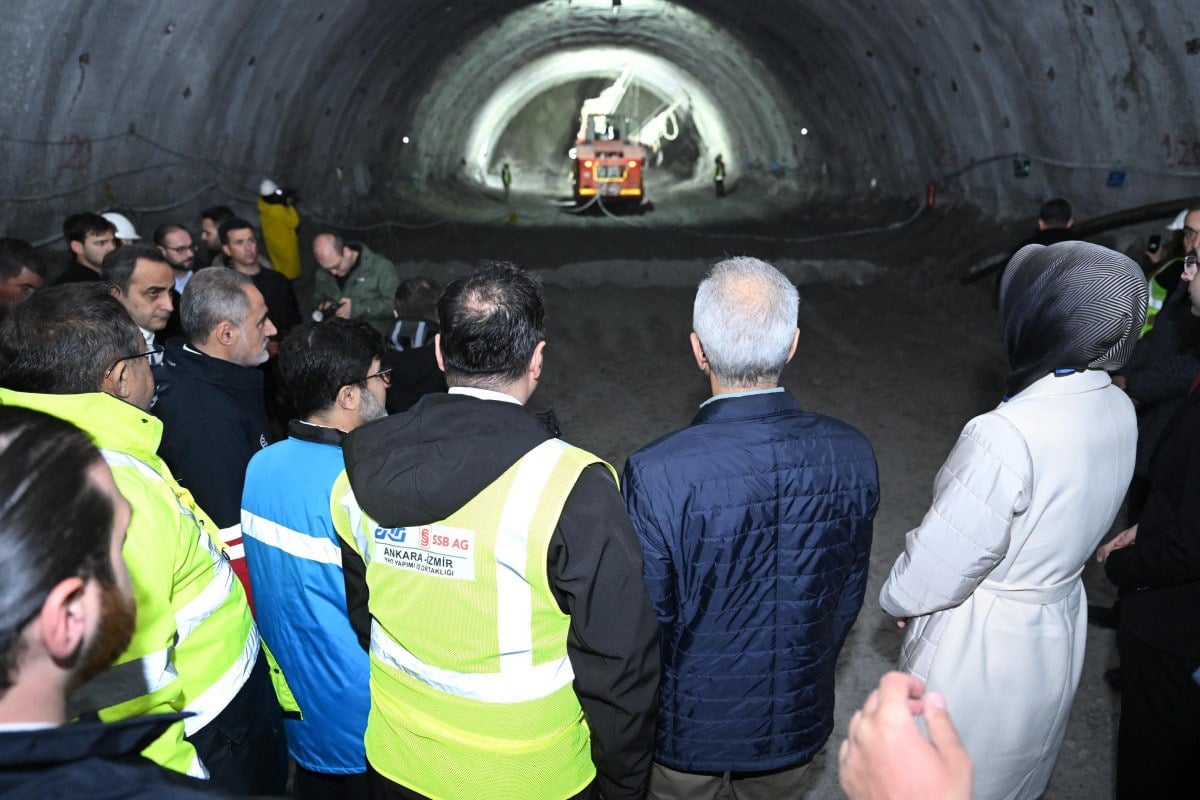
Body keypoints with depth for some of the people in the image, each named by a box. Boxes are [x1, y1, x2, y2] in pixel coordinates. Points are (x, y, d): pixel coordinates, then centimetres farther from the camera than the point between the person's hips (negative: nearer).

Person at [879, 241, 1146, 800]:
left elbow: (937, 569, -25)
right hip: (1060, 631, 7)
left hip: (982, 646, -7)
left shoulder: (1006, 437, -35)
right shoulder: (1118, 410, -10)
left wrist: (898, 599, -5)